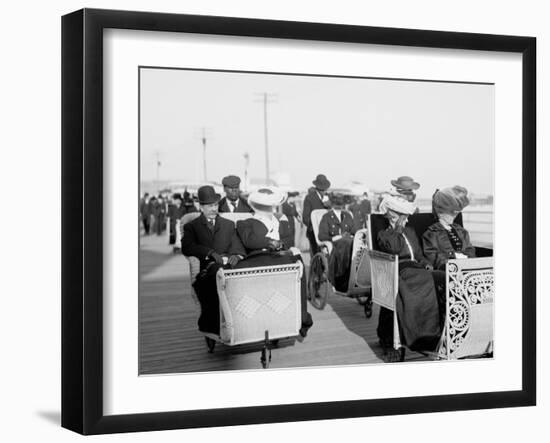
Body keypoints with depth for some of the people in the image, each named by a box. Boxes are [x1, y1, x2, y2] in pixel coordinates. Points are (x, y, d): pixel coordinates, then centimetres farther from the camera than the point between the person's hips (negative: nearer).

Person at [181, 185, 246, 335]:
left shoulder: (228, 225, 28)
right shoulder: (192, 226, 18)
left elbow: (236, 245, 14)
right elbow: (186, 248, -1)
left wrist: (236, 255, -11)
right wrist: (210, 253, -13)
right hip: (205, 270, -2)